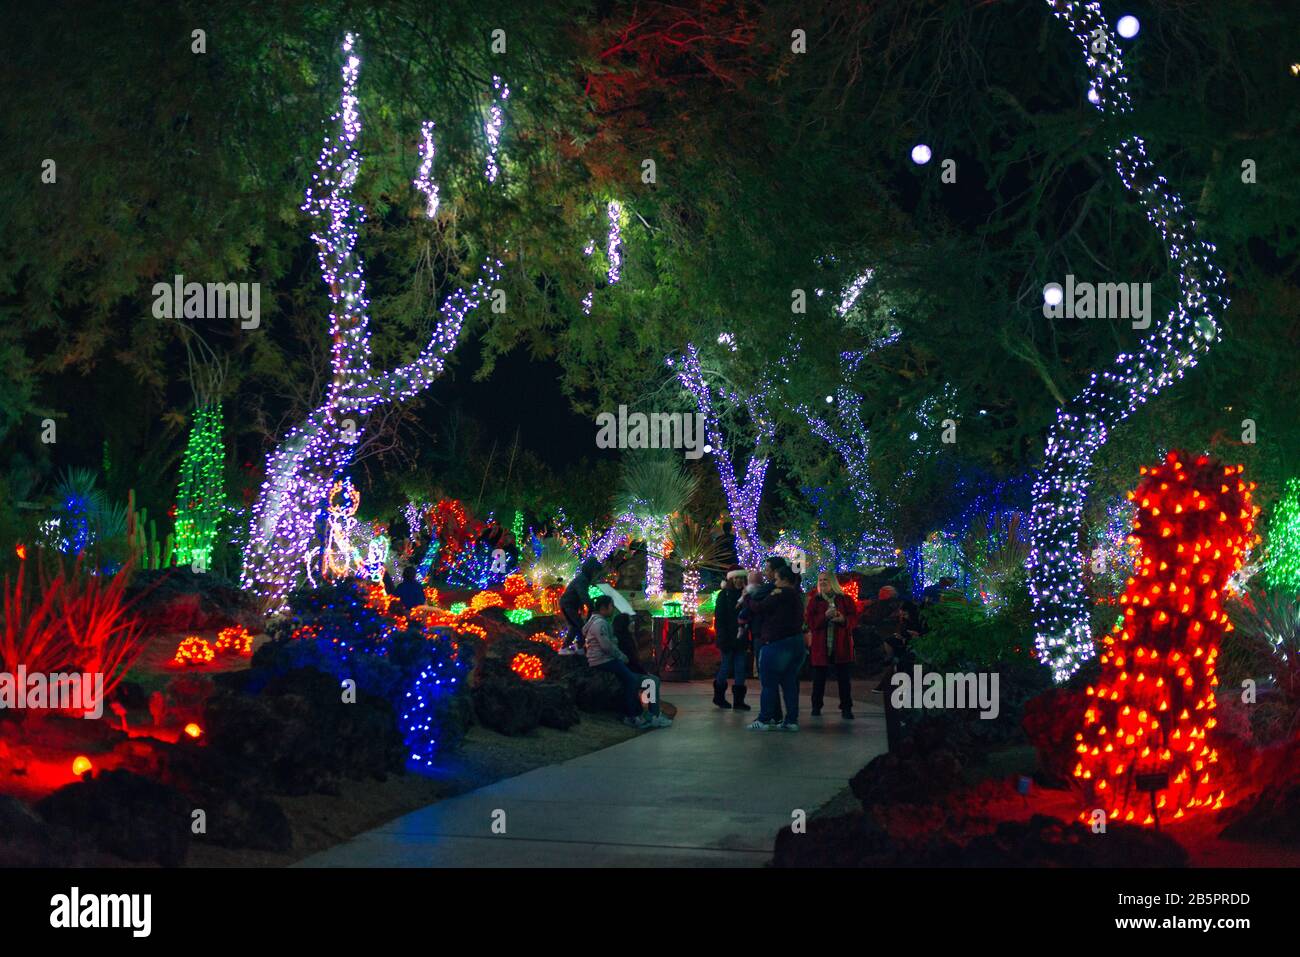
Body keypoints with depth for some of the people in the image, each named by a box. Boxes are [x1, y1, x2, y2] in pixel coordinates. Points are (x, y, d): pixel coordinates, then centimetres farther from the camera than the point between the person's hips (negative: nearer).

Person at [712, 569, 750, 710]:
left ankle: (739, 700, 6)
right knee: (726, 666, 1)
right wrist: (723, 638, -15)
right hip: (728, 639, -5)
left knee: (740, 668, 3)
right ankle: (719, 697, 17)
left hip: (740, 638, 5)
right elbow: (719, 618, -7)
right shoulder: (724, 595, -3)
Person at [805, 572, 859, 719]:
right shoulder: (814, 600, 6)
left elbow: (854, 619, 2)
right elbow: (809, 620, -3)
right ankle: (816, 706, 19)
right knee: (819, 678, 6)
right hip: (820, 645, 0)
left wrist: (843, 619, -19)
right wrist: (825, 616, -18)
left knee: (844, 678, -1)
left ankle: (846, 708, 5)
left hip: (841, 646, 0)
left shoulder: (845, 600, 6)